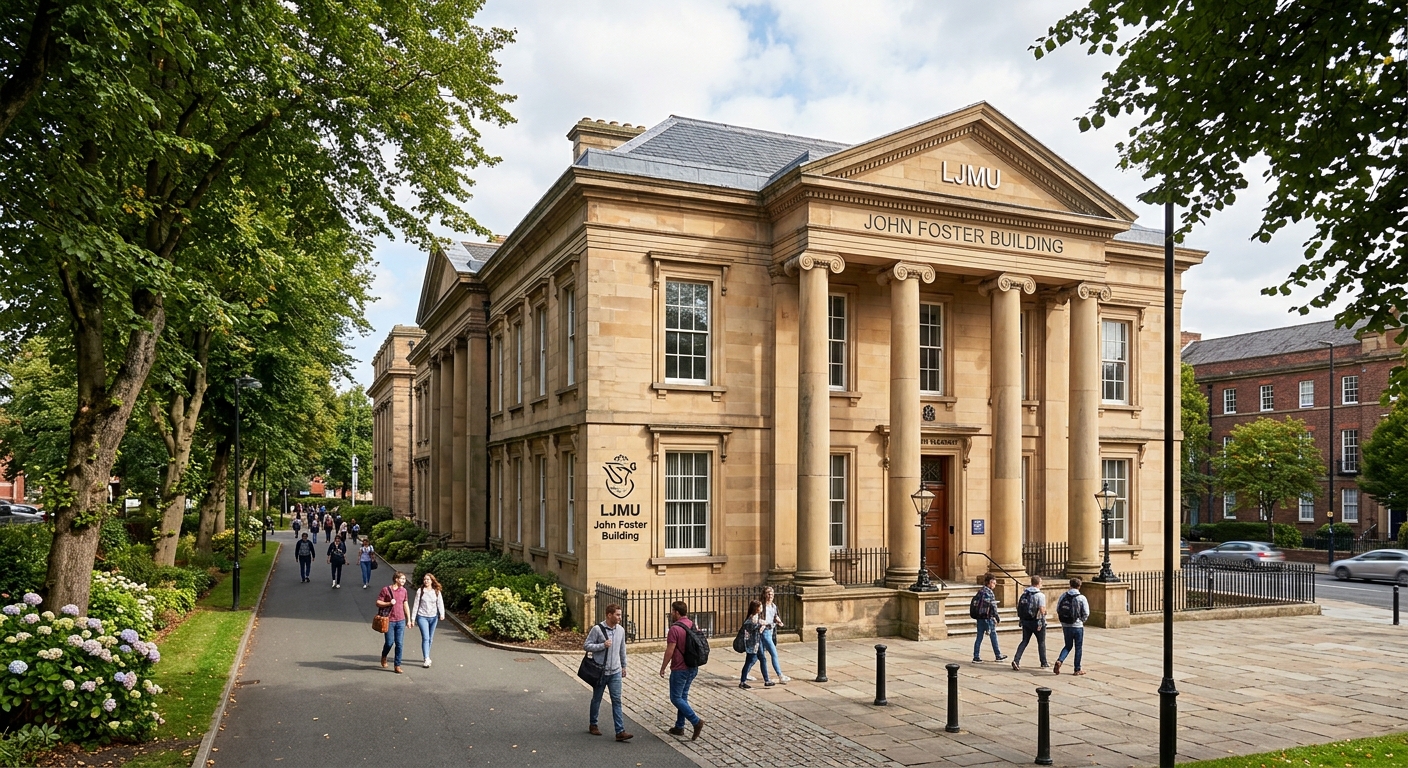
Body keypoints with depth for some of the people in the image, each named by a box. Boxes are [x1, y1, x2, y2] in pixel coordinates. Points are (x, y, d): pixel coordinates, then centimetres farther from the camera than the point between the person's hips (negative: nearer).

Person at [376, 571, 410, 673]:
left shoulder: (403, 590, 8)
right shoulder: (386, 589, -6)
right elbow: (378, 603, -4)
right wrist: (389, 603, -19)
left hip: (401, 621, 3)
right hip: (389, 621, -3)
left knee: (399, 644, 1)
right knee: (389, 642, 1)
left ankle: (397, 665, 9)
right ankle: (384, 657, 32)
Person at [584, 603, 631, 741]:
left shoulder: (621, 630, 4)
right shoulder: (597, 629, -12)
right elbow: (586, 646, -11)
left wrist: (624, 666, 20)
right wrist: (603, 645, -21)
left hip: (615, 672, 3)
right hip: (600, 672, -3)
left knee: (617, 701, -3)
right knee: (596, 699, 13)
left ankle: (620, 731, -6)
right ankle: (593, 725, 31)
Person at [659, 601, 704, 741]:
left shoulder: (675, 628, -19)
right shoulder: (693, 626, 7)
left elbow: (670, 651, -19)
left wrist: (663, 667, -7)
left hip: (680, 669, -8)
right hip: (692, 668, 8)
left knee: (676, 698, -1)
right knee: (683, 696, 17)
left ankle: (696, 721, -12)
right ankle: (679, 727, 22)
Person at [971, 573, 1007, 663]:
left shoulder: (980, 591, 11)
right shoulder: (989, 592, -14)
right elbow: (992, 606, -17)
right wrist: (997, 618, -10)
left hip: (979, 618, 8)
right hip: (987, 618, -8)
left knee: (979, 638, 7)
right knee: (994, 637, 8)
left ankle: (976, 657, 5)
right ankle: (998, 656, 19)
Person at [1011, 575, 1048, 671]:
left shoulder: (1024, 593, 5)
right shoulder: (1040, 595, -14)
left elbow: (1019, 606, 9)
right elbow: (1042, 610, -21)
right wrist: (1041, 622, -9)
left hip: (1026, 621, 5)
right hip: (1037, 622, -5)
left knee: (1024, 641, 7)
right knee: (1041, 642, 14)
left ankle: (1016, 660, -9)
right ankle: (1044, 663, 26)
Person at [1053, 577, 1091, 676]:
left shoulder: (1063, 595, 0)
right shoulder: (1082, 598, -10)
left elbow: (1058, 609, 3)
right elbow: (1086, 613, -9)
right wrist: (1081, 621, 9)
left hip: (1065, 626, 3)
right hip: (1077, 626, -3)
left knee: (1068, 646, 18)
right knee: (1078, 647, 10)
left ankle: (1059, 660, -5)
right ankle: (1077, 669, 16)